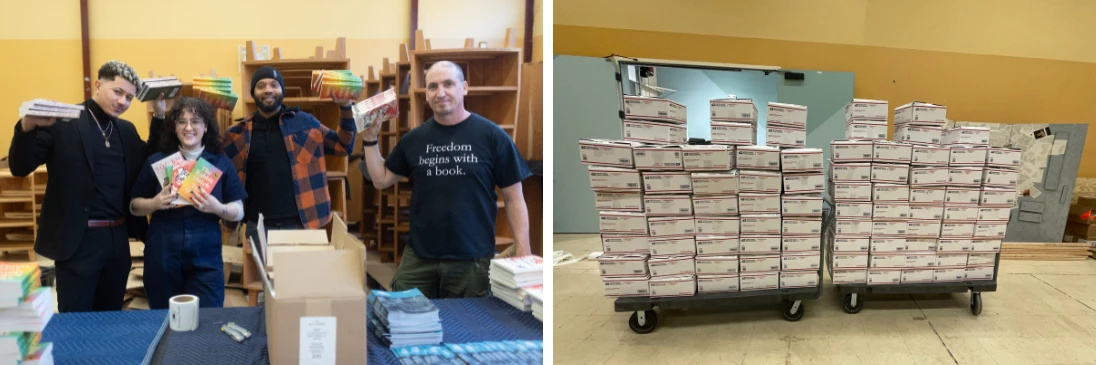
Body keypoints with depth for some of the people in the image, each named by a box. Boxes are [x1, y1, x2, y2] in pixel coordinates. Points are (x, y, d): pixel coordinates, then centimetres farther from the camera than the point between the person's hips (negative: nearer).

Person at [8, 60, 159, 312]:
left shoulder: (127, 130, 13)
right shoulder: (62, 122, -6)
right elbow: (20, 168, -9)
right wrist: (28, 126, -29)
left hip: (118, 239, 6)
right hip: (79, 241, -6)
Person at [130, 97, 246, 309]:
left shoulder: (221, 163, 4)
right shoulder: (157, 161, 6)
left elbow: (239, 212, 3)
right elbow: (134, 206, 9)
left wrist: (218, 208, -17)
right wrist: (154, 203, -12)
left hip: (206, 257, -1)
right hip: (162, 255, 1)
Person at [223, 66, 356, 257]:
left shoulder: (304, 122, 5)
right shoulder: (240, 132, 7)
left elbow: (344, 146, 7)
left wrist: (345, 108, -5)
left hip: (298, 222, -1)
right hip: (258, 225, 1)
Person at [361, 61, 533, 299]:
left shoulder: (492, 136, -6)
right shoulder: (414, 139, 6)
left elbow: (514, 199, -4)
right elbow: (381, 180, 16)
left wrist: (523, 254, -9)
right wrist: (370, 139, 3)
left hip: (473, 260, -3)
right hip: (418, 257, 3)